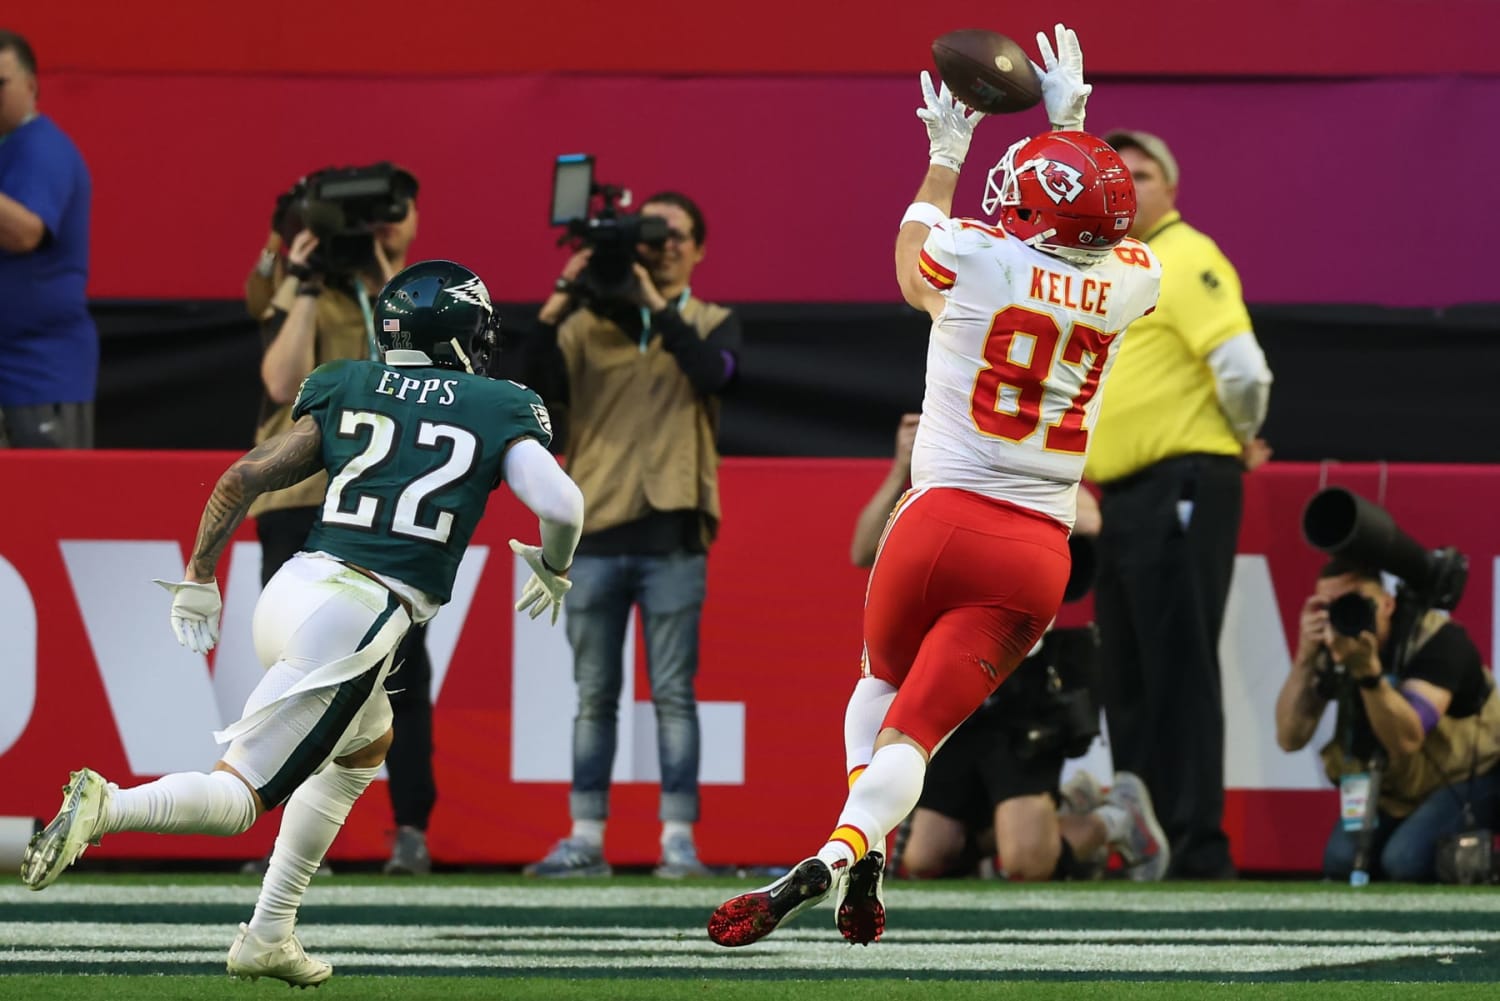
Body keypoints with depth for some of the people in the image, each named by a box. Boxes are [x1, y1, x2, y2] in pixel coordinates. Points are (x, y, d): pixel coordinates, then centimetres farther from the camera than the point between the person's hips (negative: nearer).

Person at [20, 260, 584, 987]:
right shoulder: (498, 410, 5)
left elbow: (245, 477, 8)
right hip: (359, 620, -6)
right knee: (239, 796, -3)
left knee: (365, 744, 31)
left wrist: (199, 578, 17)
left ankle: (269, 936, 24)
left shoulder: (347, 392, 14)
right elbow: (560, 504, -7)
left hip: (292, 591, 6)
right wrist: (554, 572, 14)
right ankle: (108, 808, -32)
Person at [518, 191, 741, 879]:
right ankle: (585, 840, 6)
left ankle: (679, 840, -3)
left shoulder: (712, 324, 11)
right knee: (595, 694, 4)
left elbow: (712, 374, -11)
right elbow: (536, 379, -3)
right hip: (594, 530, 1)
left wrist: (654, 304, -14)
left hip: (672, 535, -1)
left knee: (673, 693, -3)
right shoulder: (589, 324, 12)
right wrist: (561, 299, -13)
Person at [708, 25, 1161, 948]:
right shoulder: (1127, 286, 1)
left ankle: (849, 853, 7)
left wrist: (945, 157, 32)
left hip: (945, 519, -2)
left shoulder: (978, 258, -7)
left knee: (884, 681, 25)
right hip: (1038, 554, 2)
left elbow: (913, 272, 20)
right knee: (918, 724, 2)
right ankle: (853, 848, -24)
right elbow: (1099, 233, 28)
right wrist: (1070, 122, 37)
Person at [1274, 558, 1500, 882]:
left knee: (1406, 859, -28)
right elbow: (1290, 739, -19)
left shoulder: (1436, 639, -26)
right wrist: (1304, 659, -31)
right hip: (1395, 787, 6)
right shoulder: (1329, 651, -11)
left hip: (1467, 779, -5)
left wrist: (1367, 670, -51)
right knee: (1340, 860, -16)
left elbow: (1406, 740, -37)